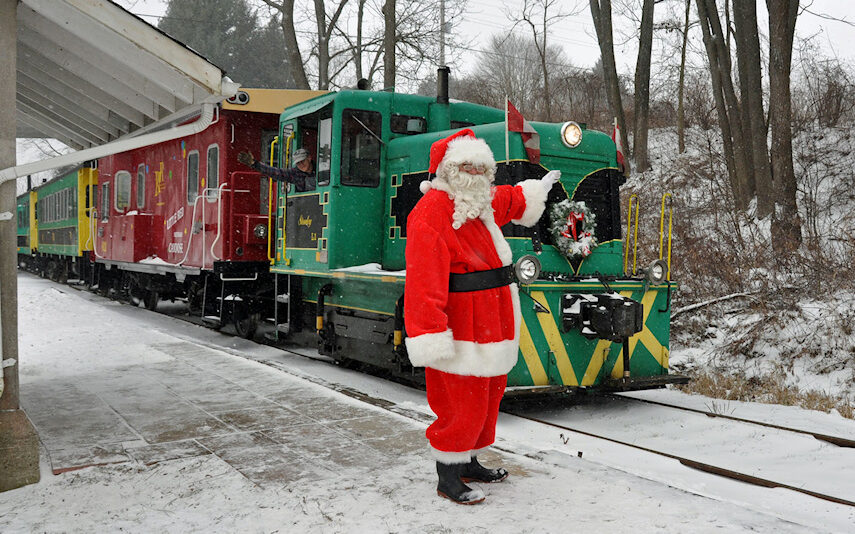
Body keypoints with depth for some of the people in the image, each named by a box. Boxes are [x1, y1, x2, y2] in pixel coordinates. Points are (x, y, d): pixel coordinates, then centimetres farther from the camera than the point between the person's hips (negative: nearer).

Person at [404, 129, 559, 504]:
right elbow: (424, 279, -25)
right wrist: (432, 339, -30)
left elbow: (511, 200, 40)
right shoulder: (431, 212, -17)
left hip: (491, 325, 10)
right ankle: (448, 479, 10)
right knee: (462, 403, -6)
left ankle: (469, 463, 33)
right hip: (461, 329, -10)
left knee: (488, 396, 17)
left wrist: (539, 189, 54)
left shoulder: (484, 203, 12)